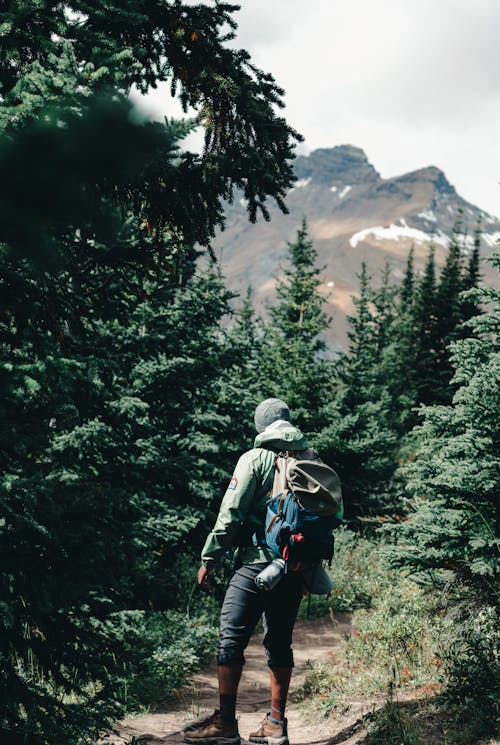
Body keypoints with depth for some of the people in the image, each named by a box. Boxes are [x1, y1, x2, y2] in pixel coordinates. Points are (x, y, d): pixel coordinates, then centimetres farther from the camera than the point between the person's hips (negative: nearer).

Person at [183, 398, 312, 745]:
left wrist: (209, 559, -2)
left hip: (257, 563, -6)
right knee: (280, 642, 12)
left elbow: (230, 515, -9)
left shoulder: (255, 458, -4)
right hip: (295, 569, 6)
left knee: (232, 637, -2)